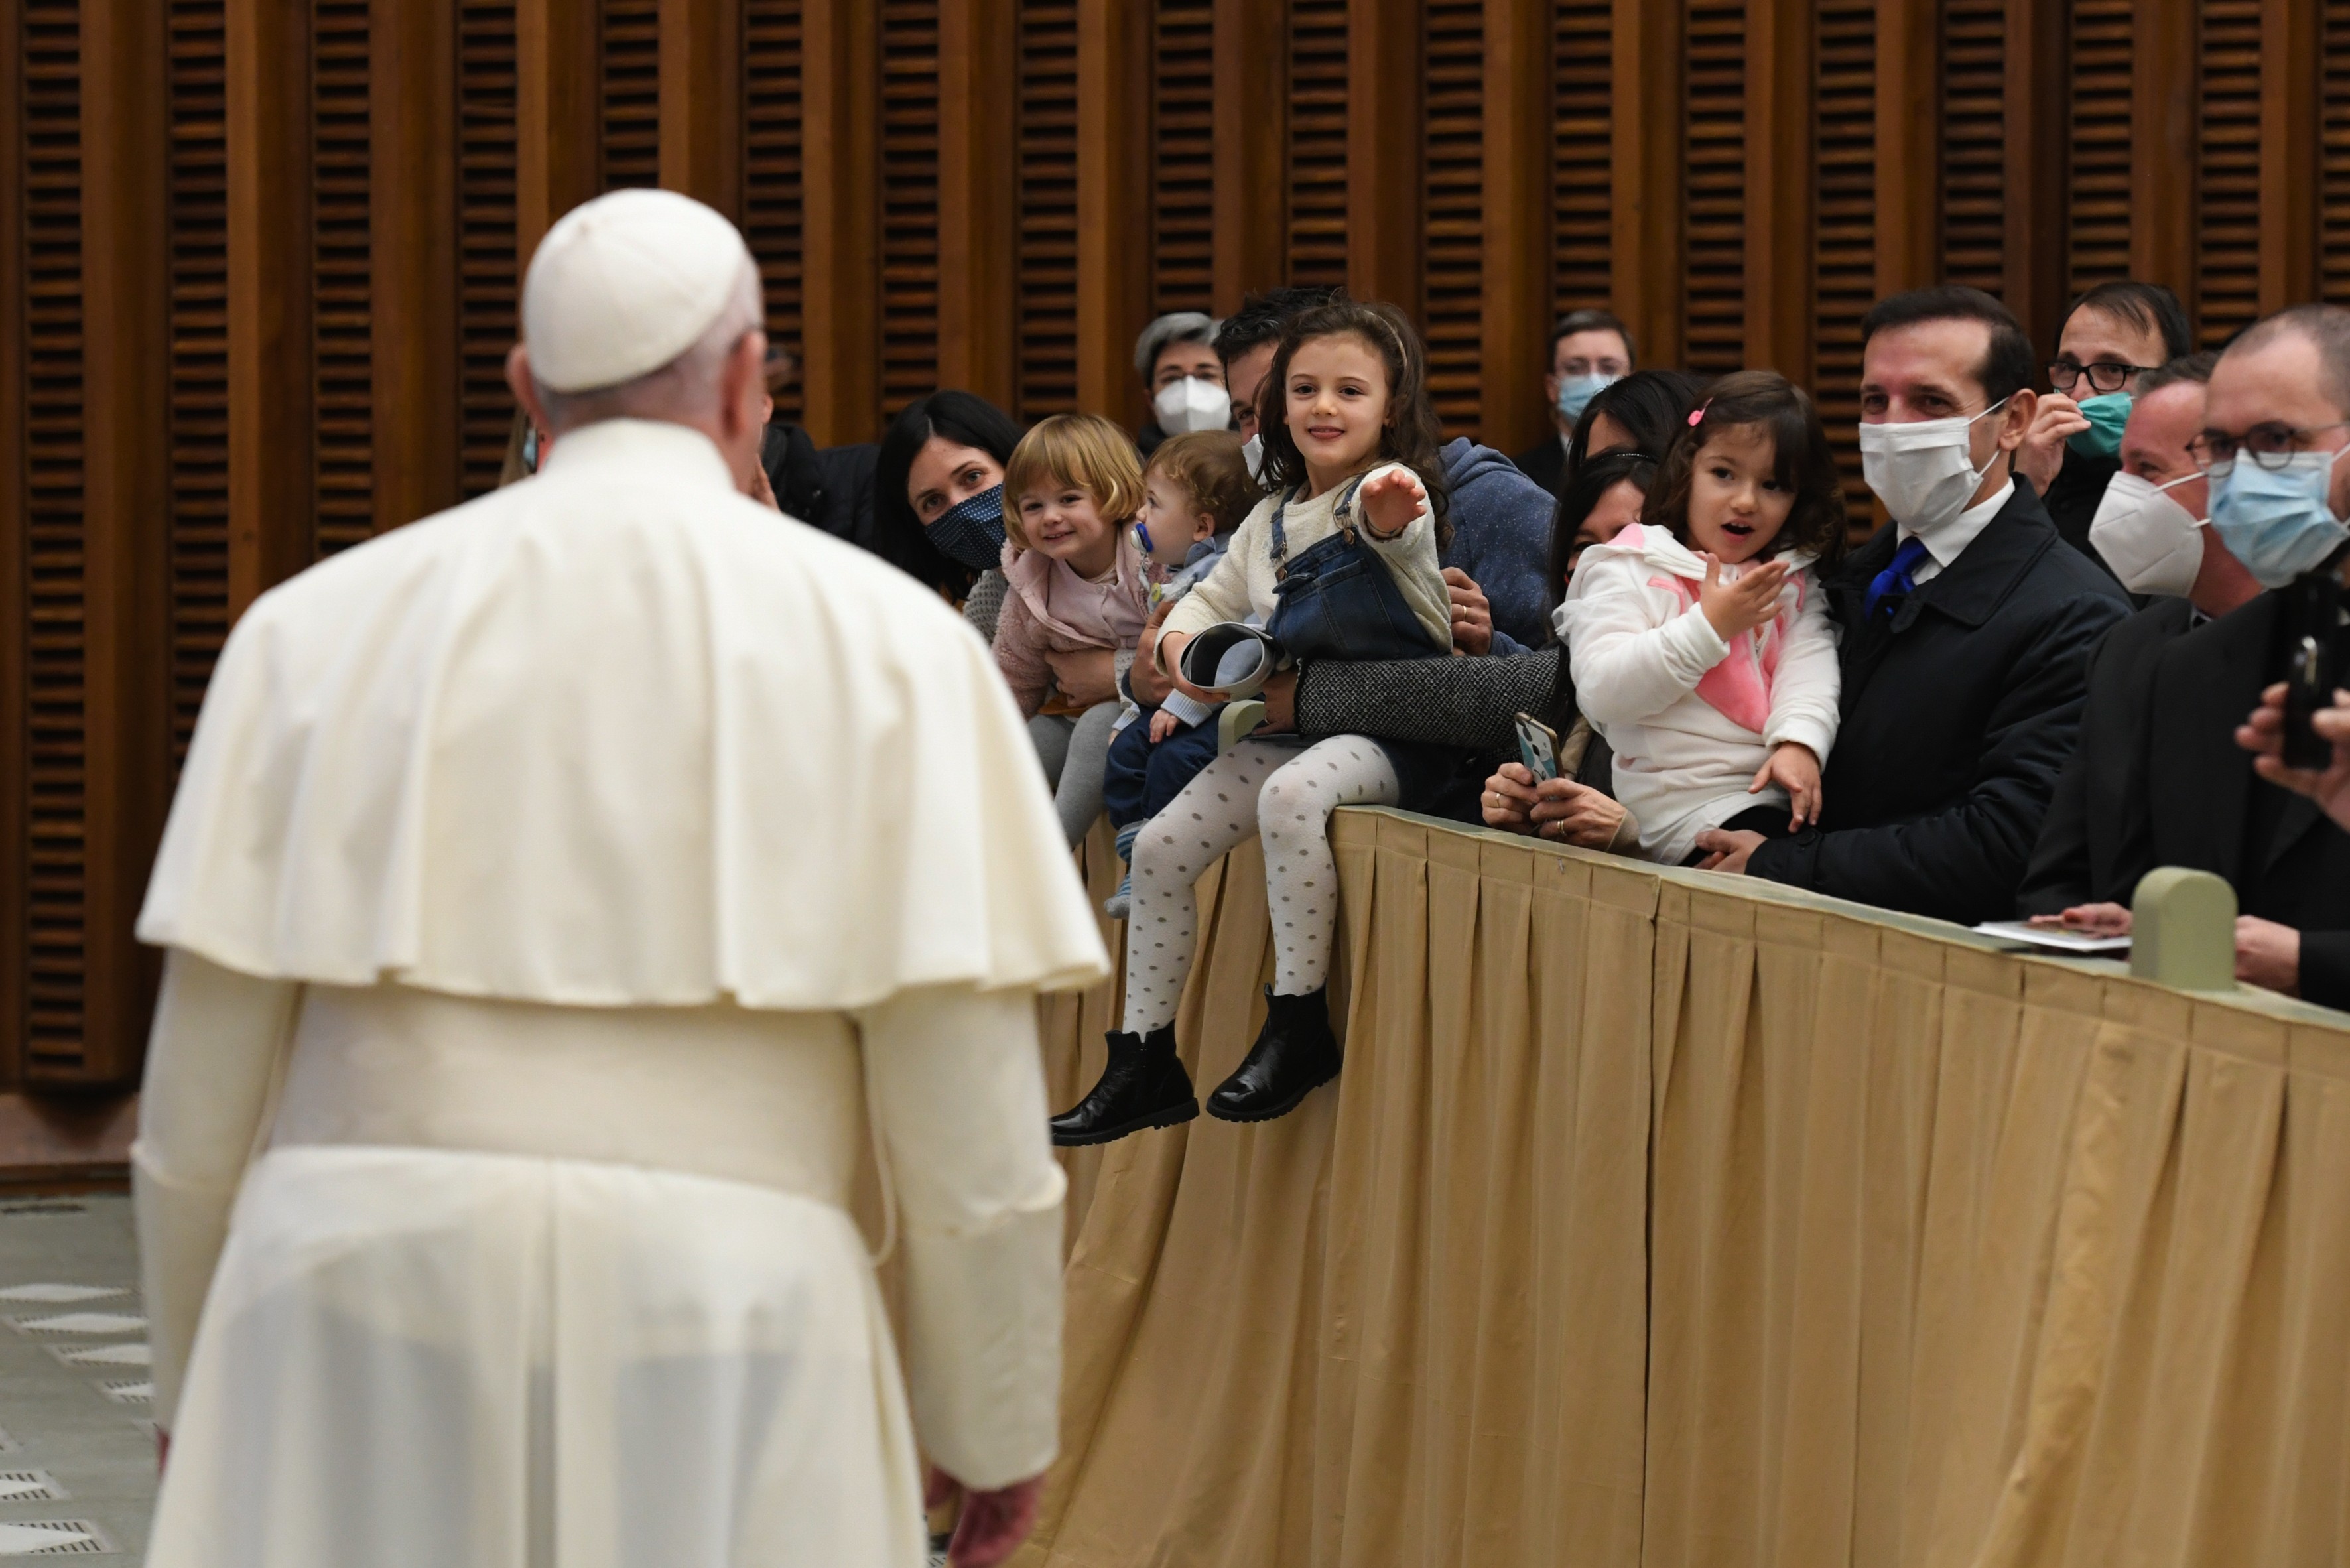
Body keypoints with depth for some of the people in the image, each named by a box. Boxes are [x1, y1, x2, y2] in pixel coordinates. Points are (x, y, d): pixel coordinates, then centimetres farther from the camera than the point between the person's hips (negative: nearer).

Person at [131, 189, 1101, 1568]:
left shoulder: (324, 629, 8)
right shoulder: (887, 648, 2)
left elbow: (207, 1061, 7)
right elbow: (964, 1073, -2)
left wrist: (205, 1395, 19)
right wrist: (1006, 1420, 10)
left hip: (362, 1337, 2)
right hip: (717, 1335, -1)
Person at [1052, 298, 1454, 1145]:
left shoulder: (1395, 492, -10)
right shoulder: (1274, 518, 13)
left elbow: (1394, 525, -35)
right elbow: (1216, 595, 24)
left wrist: (1388, 510, -61)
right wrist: (1181, 641, 0)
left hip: (1388, 729, -8)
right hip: (1289, 717, 8)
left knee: (1291, 792, -36)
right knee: (1160, 846, -3)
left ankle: (1299, 1027, -26)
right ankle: (1144, 1063, 7)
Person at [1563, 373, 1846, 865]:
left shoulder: (1793, 580, 17)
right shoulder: (1629, 571, 1)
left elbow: (1811, 666, 1)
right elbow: (1604, 691, -12)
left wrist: (1800, 741, -19)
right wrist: (1709, 626, -16)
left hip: (1785, 789, 6)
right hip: (1688, 805, -6)